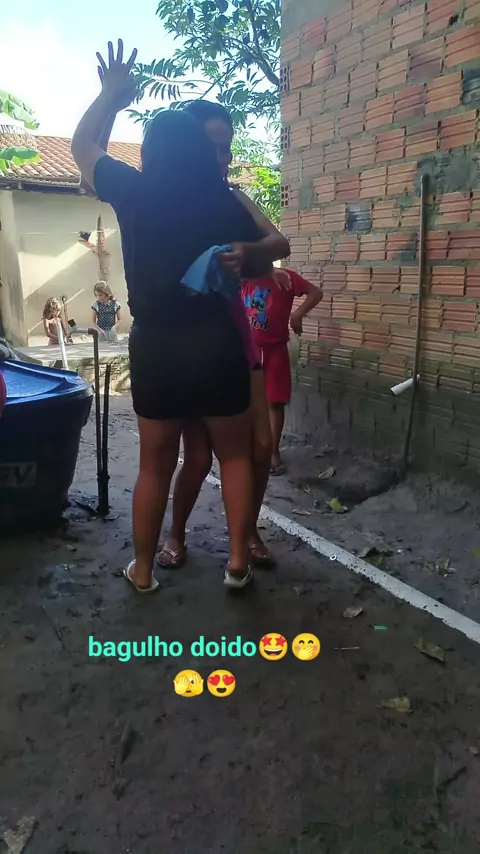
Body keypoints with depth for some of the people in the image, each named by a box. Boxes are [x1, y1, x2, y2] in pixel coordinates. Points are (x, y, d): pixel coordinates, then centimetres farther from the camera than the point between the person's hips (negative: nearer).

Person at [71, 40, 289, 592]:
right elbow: (260, 265, 10)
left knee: (155, 464, 14)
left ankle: (142, 569, 28)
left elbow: (81, 146, 21)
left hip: (154, 346, 1)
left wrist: (111, 94, 30)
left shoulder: (130, 191, 1)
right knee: (235, 455, 17)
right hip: (217, 343, -1)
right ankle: (238, 561, 19)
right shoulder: (224, 201, -1)